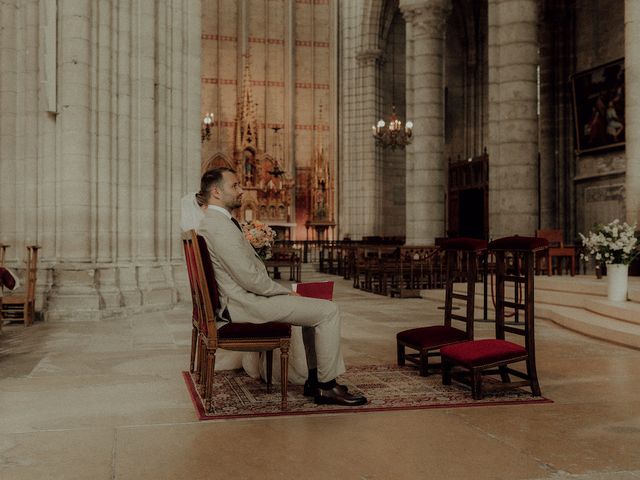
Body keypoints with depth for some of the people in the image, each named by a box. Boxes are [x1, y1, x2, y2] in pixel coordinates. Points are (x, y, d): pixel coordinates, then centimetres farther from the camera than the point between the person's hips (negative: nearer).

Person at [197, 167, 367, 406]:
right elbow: (249, 278, -23)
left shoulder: (212, 221, 15)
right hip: (247, 304, -11)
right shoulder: (220, 226, -20)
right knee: (328, 311, -10)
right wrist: (285, 292, -9)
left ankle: (315, 379, 18)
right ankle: (326, 387, -1)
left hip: (244, 297, 11)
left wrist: (283, 291, 11)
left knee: (317, 307, 19)